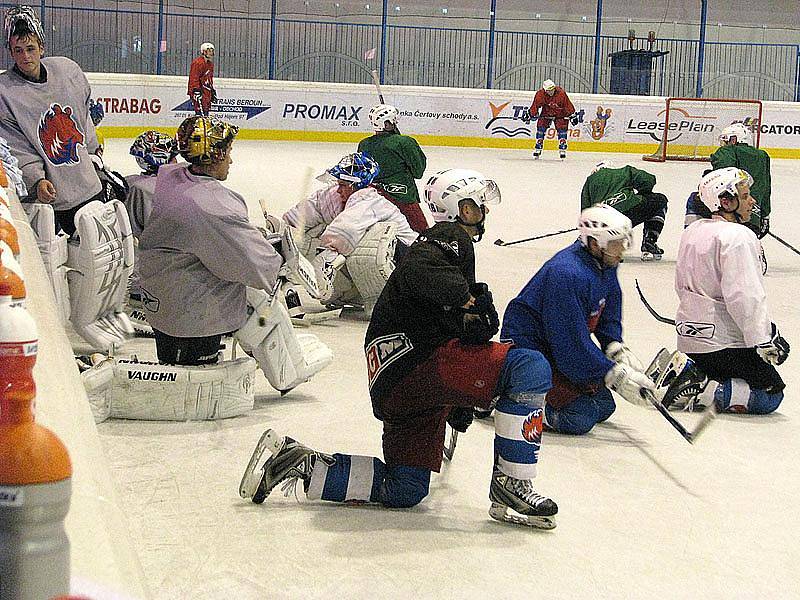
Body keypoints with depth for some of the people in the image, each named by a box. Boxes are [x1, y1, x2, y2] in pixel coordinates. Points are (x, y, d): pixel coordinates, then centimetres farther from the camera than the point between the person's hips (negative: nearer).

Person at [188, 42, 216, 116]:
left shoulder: (210, 63, 18)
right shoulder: (197, 62, -12)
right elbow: (194, 78, -16)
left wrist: (213, 91, 25)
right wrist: (196, 90, -21)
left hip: (207, 91, 9)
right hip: (198, 89, -9)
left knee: (206, 110, 9)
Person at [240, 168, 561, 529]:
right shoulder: (452, 238, 0)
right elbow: (417, 273, -25)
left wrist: (458, 404, 34)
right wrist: (467, 297, -17)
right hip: (417, 362, -10)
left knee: (404, 492, 11)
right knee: (531, 367, -18)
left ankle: (294, 462, 10)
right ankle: (511, 486, -17)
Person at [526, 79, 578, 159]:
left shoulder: (561, 93, -26)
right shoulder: (540, 94, -22)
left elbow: (568, 105, -19)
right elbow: (535, 105, -10)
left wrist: (572, 116, -16)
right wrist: (530, 115, -15)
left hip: (560, 114, -1)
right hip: (546, 114, 1)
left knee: (562, 129, -10)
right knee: (541, 128, -6)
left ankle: (562, 149, -1)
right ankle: (538, 149, 2)